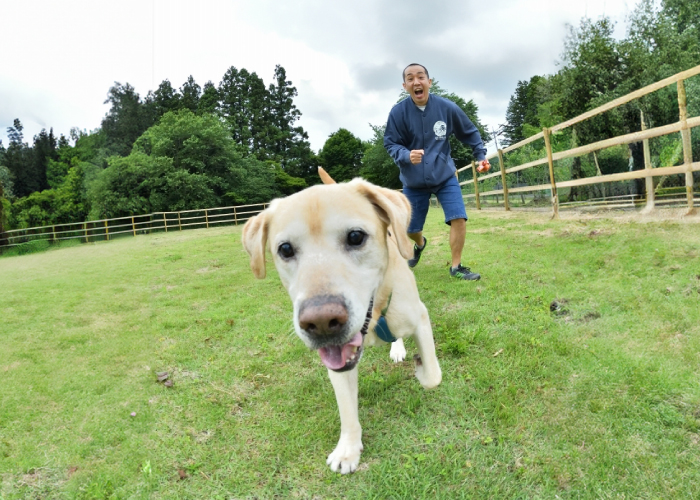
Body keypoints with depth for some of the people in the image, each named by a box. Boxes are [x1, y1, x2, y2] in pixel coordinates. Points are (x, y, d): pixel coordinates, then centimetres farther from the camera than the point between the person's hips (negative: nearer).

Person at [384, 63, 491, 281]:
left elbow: (469, 132, 6)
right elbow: (390, 144, -8)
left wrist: (480, 155, 4)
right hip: (413, 181, 0)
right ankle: (420, 244, 47)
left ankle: (456, 267, 3)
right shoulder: (398, 112, -13)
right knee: (411, 229, 8)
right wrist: (406, 155, -28)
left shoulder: (447, 107, -10)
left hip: (445, 176, 0)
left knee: (459, 218, -15)